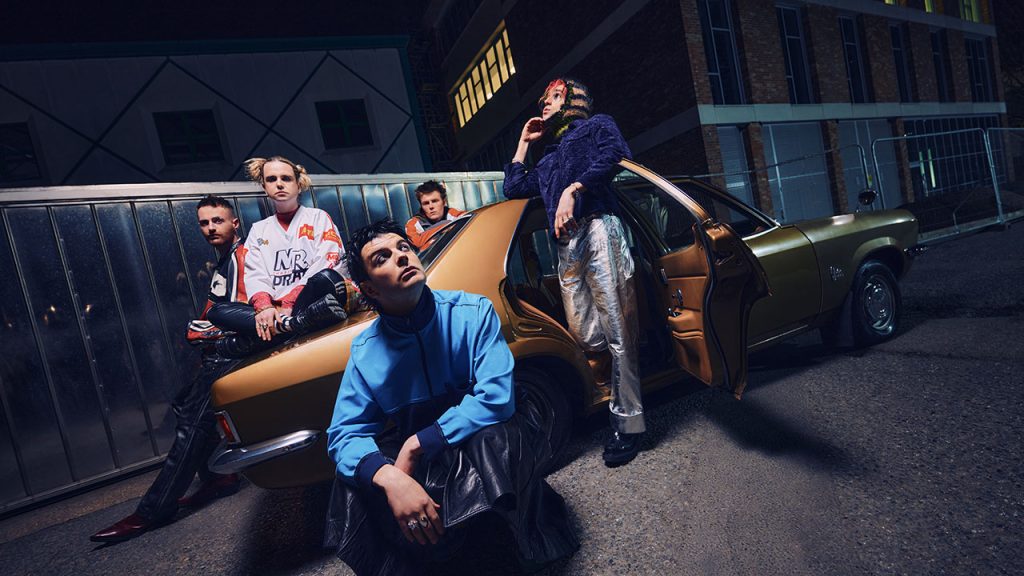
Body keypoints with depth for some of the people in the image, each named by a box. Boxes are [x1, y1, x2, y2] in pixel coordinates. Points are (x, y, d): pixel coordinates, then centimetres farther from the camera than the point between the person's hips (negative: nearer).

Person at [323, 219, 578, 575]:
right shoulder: (366, 350, -8)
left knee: (496, 437, -36)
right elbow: (344, 433, -12)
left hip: (491, 448, -1)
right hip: (424, 465, 2)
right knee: (356, 482, -25)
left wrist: (418, 444, -25)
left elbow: (496, 397, -26)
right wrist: (389, 477, -33)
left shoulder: (473, 312, -17)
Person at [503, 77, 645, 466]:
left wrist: (573, 188, -15)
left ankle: (628, 424, -8)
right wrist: (524, 141, 35)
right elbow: (513, 188, 33)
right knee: (587, 340, -1)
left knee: (616, 334, -11)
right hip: (566, 248, 7)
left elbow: (615, 153, -4)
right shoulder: (549, 159, 37)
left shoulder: (595, 126, 18)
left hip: (597, 231, -7)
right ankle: (616, 405, 10)